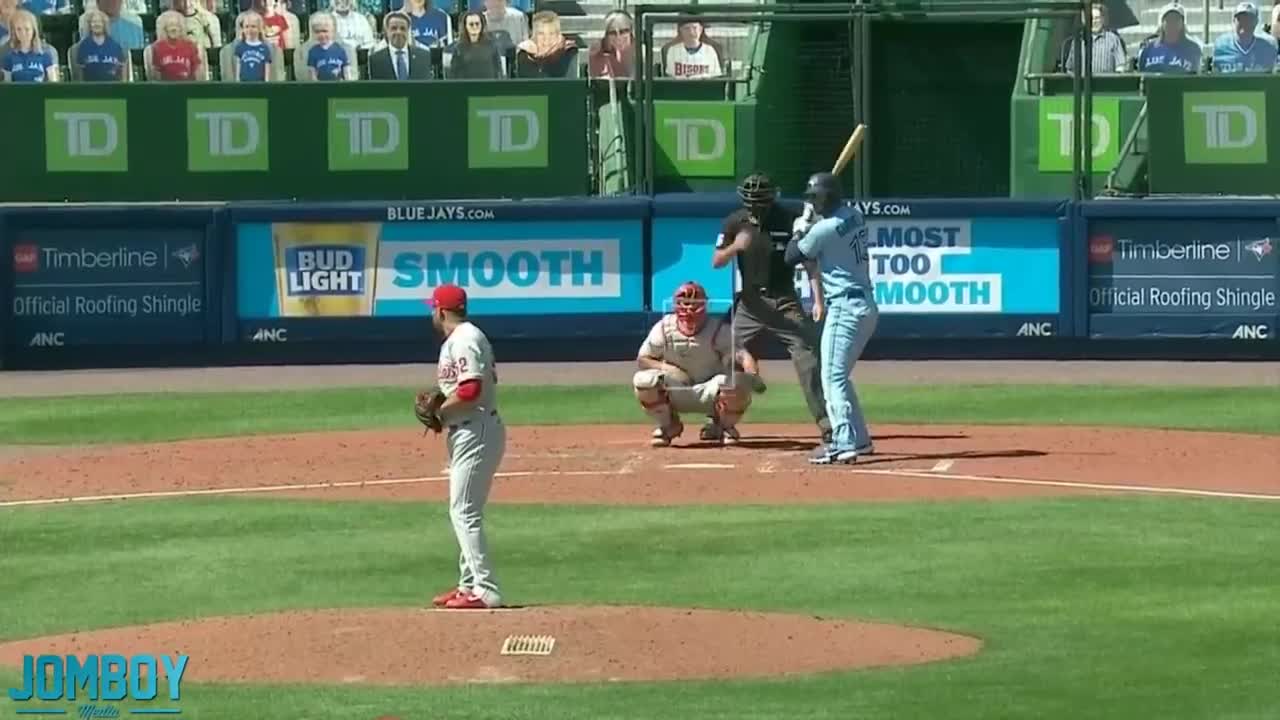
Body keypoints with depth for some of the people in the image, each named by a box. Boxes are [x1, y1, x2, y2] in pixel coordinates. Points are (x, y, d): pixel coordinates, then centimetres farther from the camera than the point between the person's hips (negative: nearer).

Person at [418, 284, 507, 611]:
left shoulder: (464, 340, -16)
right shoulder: (455, 340, 17)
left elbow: (471, 390, -25)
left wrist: (439, 414, -13)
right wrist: (438, 402, 5)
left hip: (476, 433, -11)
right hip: (468, 433, 11)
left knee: (464, 511, -11)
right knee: (465, 511, 17)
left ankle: (486, 591, -13)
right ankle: (470, 584, 23)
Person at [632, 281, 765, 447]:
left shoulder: (718, 330, -16)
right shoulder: (664, 328, -10)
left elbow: (742, 355, -29)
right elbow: (642, 359, -2)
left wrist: (753, 376, -51)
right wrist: (665, 367, -23)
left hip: (710, 393, -2)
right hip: (676, 394, 2)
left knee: (738, 383, -34)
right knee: (643, 380, -28)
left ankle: (725, 426, 0)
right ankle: (667, 426, 2)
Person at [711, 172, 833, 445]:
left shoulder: (789, 220, -7)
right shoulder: (735, 222, 0)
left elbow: (809, 261, -5)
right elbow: (716, 262, 1)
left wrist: (818, 300, -13)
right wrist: (735, 247, -21)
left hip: (785, 301, -2)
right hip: (749, 301, 2)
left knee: (807, 356, -10)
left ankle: (827, 423, -9)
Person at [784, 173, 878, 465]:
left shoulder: (823, 230, -16)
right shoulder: (854, 216, 8)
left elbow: (791, 257, -3)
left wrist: (800, 229, 12)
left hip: (845, 307, -9)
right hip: (866, 306, 9)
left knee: (833, 377, -9)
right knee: (839, 376, 18)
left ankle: (844, 444, -17)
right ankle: (859, 439, 20)